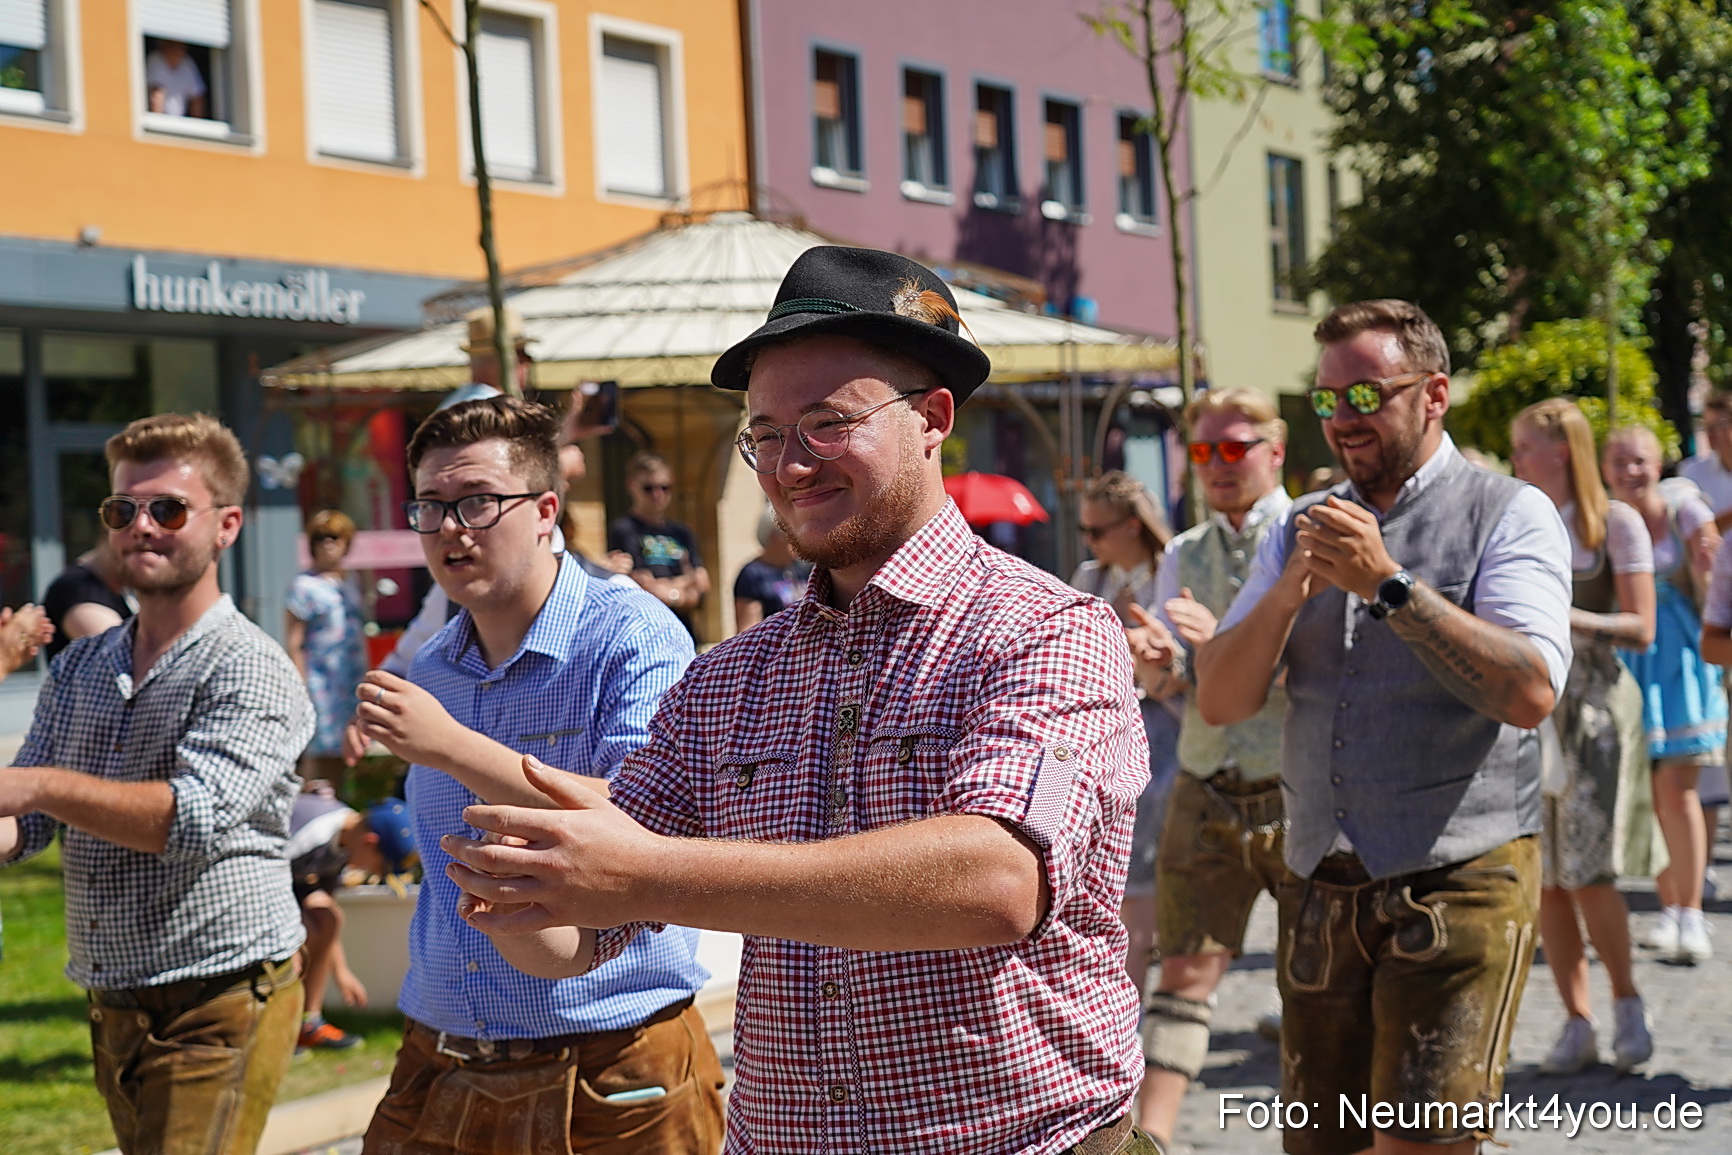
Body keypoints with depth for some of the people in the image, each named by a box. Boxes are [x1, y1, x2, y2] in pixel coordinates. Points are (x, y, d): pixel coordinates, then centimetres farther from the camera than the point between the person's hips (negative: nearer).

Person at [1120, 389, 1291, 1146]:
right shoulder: (1183, 557, 13)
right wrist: (1153, 663, -17)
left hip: (1300, 795, -3)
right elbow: (1169, 684, 7)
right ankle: (1149, 1137, -8)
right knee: (1186, 968, -3)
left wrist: (1225, 640, -24)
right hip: (1207, 792, 4)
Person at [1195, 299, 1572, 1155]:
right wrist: (1288, 590, -10)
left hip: (1457, 887, -5)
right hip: (1319, 892, 5)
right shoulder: (1300, 530, 13)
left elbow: (1531, 692, -18)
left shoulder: (1508, 515, -2)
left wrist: (1388, 583, -20)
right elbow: (1219, 701, 6)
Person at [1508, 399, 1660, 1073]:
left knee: (1587, 871, -11)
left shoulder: (1615, 523, -1)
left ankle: (1627, 1003, 10)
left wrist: (1567, 617, -18)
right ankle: (1576, 1022, 9)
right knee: (1543, 877, 1)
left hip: (1594, 702, -4)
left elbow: (1641, 628, -6)